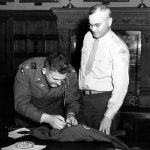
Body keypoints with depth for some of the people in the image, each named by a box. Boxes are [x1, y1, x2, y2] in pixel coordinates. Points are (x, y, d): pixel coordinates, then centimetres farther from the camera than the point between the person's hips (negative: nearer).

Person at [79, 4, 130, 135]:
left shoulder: (118, 48, -17)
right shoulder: (88, 37, 4)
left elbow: (121, 86, -20)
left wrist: (108, 116, -24)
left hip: (104, 99, -5)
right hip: (84, 97, 6)